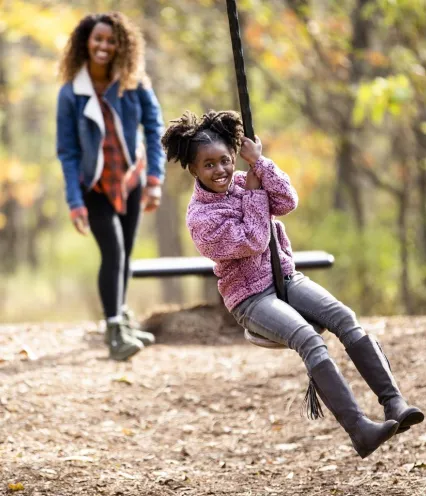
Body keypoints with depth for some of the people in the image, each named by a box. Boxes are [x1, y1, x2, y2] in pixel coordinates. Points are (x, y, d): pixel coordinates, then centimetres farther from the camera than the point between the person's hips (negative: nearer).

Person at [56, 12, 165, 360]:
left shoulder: (135, 83, -10)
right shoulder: (71, 93, -14)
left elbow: (154, 128, -6)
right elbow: (67, 152, -11)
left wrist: (155, 179, -15)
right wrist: (75, 203, -16)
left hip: (130, 180, 3)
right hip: (95, 186, -3)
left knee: (125, 254, 12)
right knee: (113, 252, -17)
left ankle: (122, 319, 29)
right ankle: (114, 331, -15)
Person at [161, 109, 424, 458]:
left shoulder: (241, 180, 6)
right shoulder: (200, 218, -11)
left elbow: (288, 202, -8)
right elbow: (254, 242, -16)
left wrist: (258, 162, -13)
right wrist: (253, 193, -9)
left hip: (285, 276, 6)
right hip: (250, 298, -6)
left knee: (344, 317, -22)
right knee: (308, 338, -31)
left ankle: (394, 403, -30)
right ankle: (359, 429, -43)